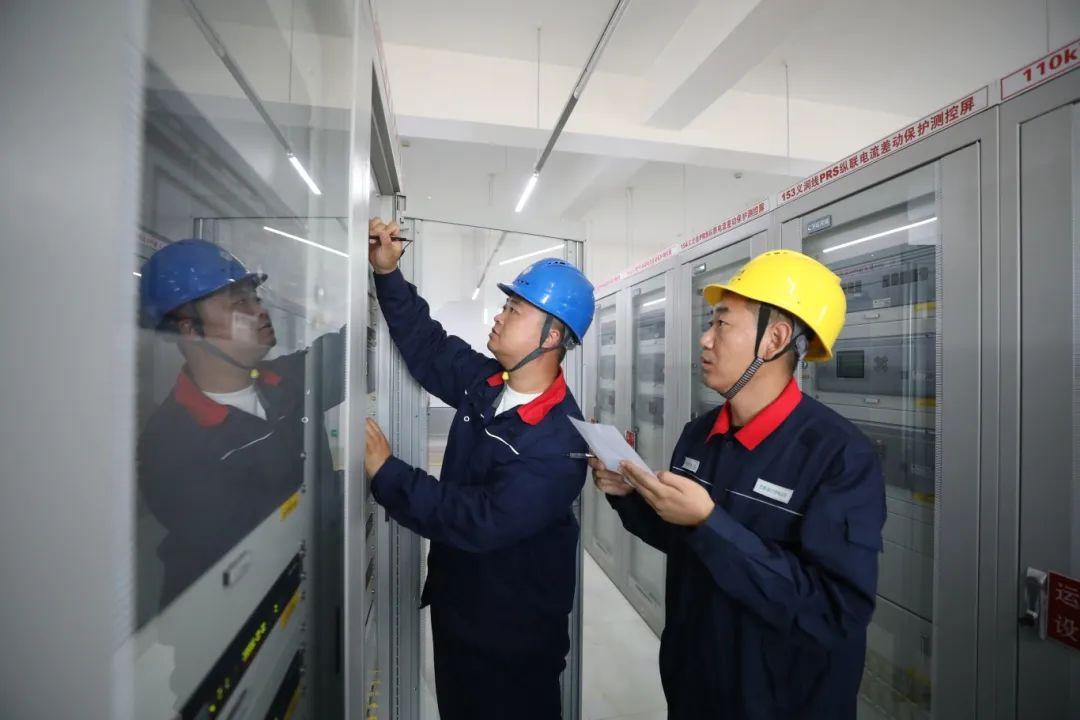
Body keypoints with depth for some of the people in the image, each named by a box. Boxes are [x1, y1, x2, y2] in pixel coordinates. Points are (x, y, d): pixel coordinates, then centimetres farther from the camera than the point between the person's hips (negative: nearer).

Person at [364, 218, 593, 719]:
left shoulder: (560, 441, -30)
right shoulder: (483, 381, -8)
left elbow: (481, 522, -35)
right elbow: (426, 344, 6)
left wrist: (385, 472, -29)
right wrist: (387, 273, -2)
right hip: (454, 607, 7)